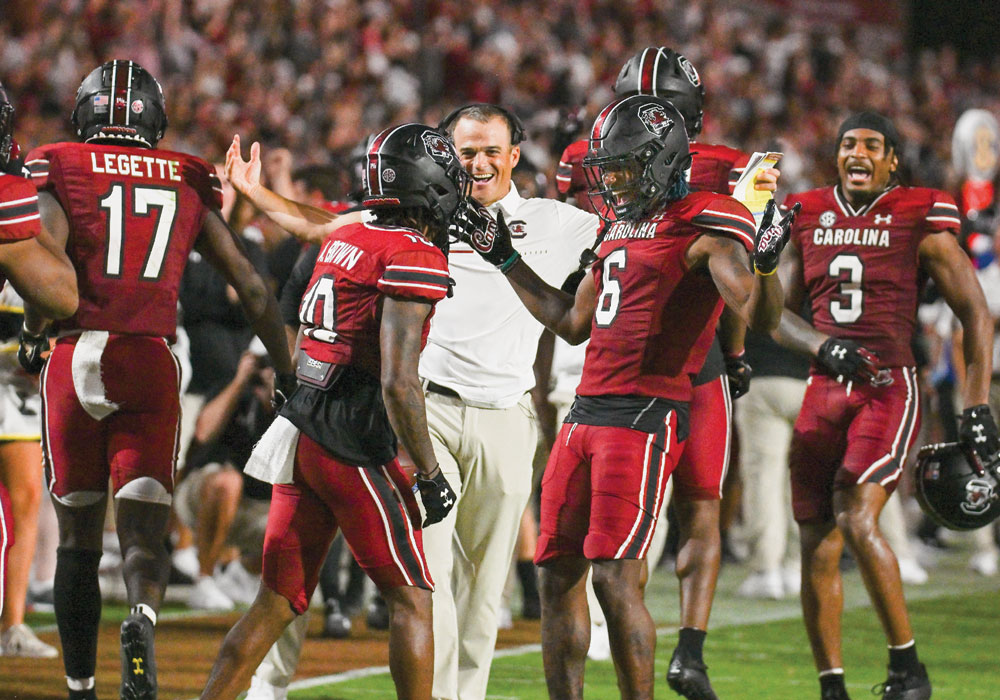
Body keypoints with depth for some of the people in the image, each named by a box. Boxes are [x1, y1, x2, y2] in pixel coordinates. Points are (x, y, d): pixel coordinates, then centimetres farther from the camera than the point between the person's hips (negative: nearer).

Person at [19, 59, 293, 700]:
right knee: (144, 535, 0)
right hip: (152, 364, 1)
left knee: (78, 536, 12)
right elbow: (251, 286, 12)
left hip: (75, 357, -1)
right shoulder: (189, 183, 12)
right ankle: (142, 616, -32)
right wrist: (287, 375, 21)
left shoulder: (60, 171, 4)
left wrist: (33, 335, 2)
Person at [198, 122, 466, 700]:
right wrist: (430, 474, -12)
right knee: (412, 599, 3)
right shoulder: (416, 260, -12)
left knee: (279, 603, 12)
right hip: (354, 447, -8)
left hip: (302, 435, 8)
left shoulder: (343, 241, 13)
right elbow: (398, 382, -17)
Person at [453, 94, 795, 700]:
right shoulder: (621, 226, 18)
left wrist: (766, 263, -39)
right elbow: (573, 324, 28)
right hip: (587, 414, 9)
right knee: (559, 576, 9)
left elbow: (760, 317, -19)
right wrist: (505, 258, 31)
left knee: (616, 581, -13)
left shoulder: (704, 226, -8)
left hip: (646, 418, -9)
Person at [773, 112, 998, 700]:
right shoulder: (809, 219, 10)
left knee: (857, 520, -23)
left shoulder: (920, 223, -1)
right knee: (818, 548, 3)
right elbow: (778, 313, 12)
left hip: (889, 390, -5)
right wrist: (823, 347, -10)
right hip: (826, 390, 5)